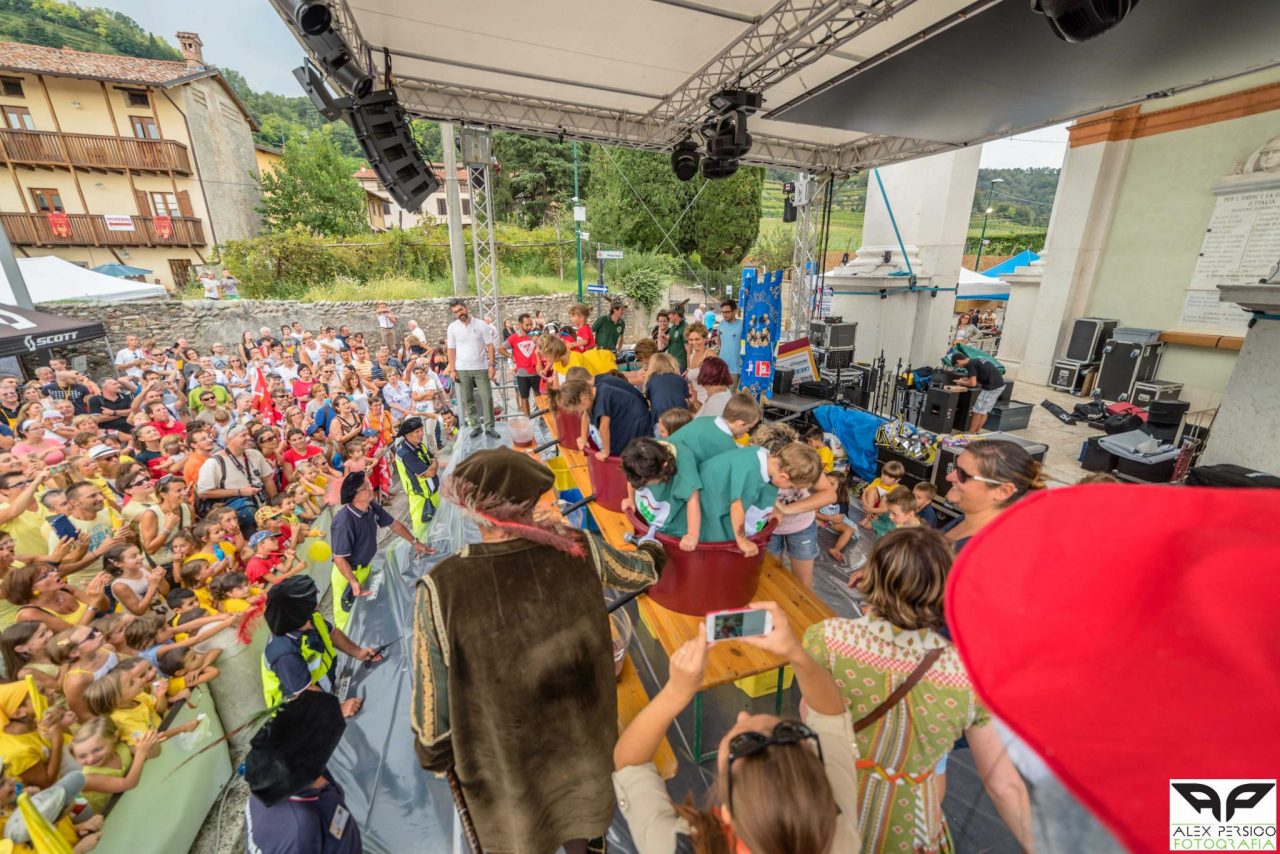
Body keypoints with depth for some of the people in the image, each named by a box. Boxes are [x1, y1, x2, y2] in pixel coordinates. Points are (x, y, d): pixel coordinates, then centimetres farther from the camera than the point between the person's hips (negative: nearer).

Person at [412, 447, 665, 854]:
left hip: (503, 751, -1)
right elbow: (640, 572, -4)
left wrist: (433, 752, 5)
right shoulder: (579, 548, -25)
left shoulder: (441, 587, -30)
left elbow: (432, 688, -16)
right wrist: (652, 552, 20)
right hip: (579, 728, 2)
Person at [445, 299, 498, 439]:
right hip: (462, 369, 2)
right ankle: (475, 426, 17)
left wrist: (491, 365, -9)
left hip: (481, 368, -1)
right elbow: (451, 349, 4)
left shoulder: (481, 324, -3)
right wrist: (452, 370, -2)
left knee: (487, 397, -1)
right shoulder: (452, 327, 2)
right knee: (467, 399, 6)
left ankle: (489, 427, 8)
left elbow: (489, 345, -3)